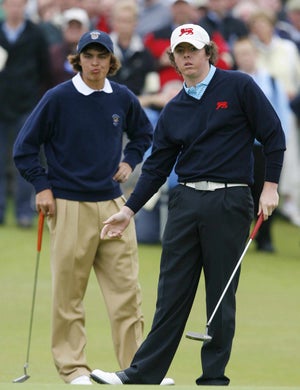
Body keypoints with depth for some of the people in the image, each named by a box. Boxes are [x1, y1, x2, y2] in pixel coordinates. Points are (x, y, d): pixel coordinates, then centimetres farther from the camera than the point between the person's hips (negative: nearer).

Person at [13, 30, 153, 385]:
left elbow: (143, 133, 27)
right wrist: (42, 186, -5)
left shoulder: (122, 99, 6)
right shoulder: (58, 98, -6)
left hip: (113, 204, 4)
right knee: (69, 292, 1)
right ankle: (72, 366, 10)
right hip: (70, 206, -3)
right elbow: (24, 148, 1)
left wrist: (129, 161, 11)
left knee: (126, 289, 1)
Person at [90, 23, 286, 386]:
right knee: (171, 293, 4)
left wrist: (270, 186, -7)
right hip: (185, 202, 4)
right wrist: (128, 211, 9)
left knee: (221, 296, 1)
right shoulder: (174, 110, 12)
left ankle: (214, 376, 7)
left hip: (229, 202, -4)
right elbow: (156, 166, 14)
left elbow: (272, 135, -1)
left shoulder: (238, 86, -1)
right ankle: (144, 373, 5)